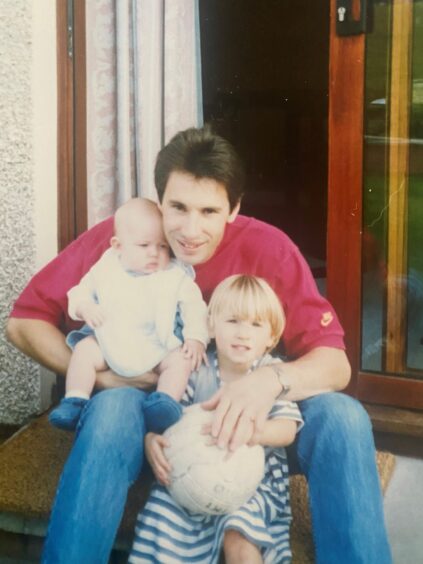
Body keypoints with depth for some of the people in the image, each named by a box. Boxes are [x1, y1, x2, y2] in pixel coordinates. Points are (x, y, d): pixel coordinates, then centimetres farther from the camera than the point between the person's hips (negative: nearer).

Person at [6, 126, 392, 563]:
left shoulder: (268, 249, -13)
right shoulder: (117, 240, -13)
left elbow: (336, 365, -15)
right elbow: (24, 321, -5)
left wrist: (272, 380, -38)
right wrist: (98, 374, -20)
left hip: (242, 423, 1)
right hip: (146, 416, 0)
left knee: (341, 416, -25)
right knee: (114, 408, -35)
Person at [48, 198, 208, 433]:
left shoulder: (176, 276, -1)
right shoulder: (105, 270, 4)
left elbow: (194, 308, -3)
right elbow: (81, 292, 9)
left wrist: (196, 338, -19)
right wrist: (83, 307, -15)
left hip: (158, 350, -1)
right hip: (109, 344, 1)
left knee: (181, 359, -24)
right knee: (84, 349, -18)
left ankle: (167, 401, -33)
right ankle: (74, 402, -19)